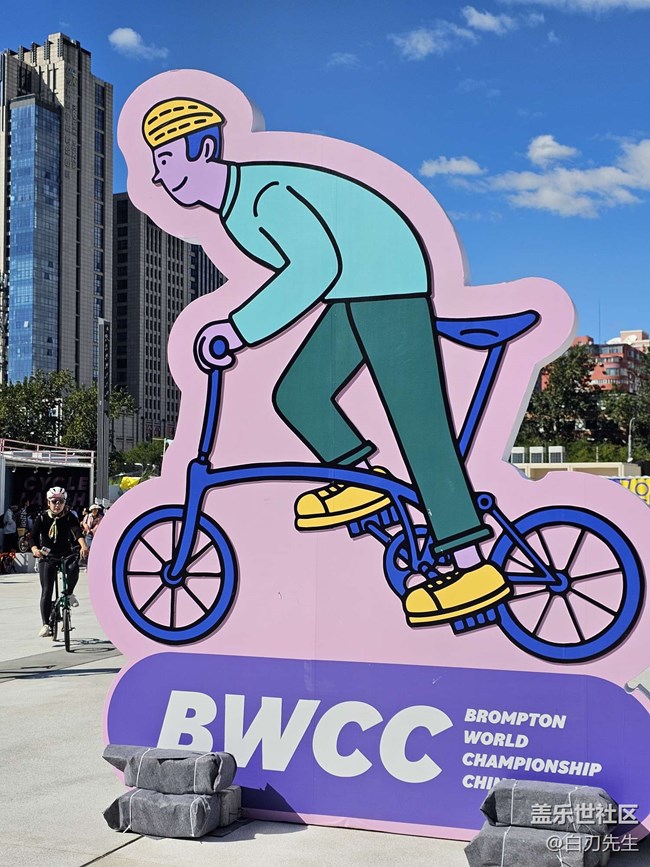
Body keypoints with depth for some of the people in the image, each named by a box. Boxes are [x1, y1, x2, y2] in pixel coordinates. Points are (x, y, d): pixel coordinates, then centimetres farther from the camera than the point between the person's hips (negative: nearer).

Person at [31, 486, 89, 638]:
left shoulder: (69, 517, -6)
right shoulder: (42, 518, -5)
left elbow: (77, 531, -24)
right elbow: (34, 536, -14)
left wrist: (83, 545, -44)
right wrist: (34, 549, -37)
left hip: (66, 554, 0)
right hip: (47, 557, 0)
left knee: (74, 568, -33)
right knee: (46, 591, -7)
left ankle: (69, 594, -4)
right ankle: (46, 625, -1)